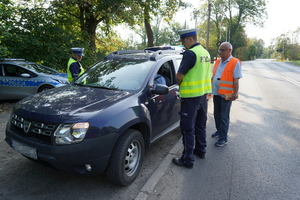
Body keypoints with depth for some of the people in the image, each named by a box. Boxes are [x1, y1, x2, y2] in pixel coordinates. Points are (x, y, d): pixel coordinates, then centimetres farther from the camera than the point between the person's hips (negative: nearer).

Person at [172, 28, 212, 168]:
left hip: (191, 96, -9)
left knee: (188, 129, -1)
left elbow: (179, 76, -19)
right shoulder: (205, 53, 11)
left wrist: (179, 83, 2)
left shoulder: (190, 53, -17)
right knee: (200, 125, 20)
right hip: (203, 94, 9)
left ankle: (187, 159, 8)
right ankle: (200, 150, 34)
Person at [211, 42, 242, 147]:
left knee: (224, 117, 1)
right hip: (216, 92, 7)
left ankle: (223, 138, 11)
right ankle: (219, 131, 36)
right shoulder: (217, 61, 11)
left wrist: (235, 94, -16)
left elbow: (236, 80, -13)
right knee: (217, 114, 18)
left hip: (226, 94, -7)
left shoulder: (235, 63, -10)